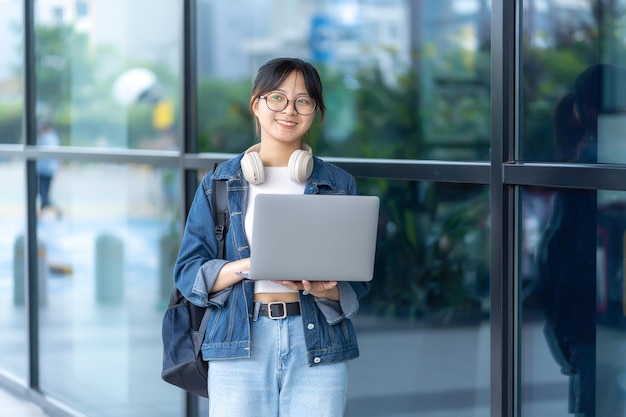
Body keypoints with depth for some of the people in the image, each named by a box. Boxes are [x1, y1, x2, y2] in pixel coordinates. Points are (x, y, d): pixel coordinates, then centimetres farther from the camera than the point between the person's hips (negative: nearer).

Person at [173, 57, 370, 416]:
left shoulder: (338, 185, 8)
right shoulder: (219, 183, 8)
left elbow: (357, 282, 8)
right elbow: (189, 273, 2)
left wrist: (323, 289, -15)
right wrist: (251, 266, -14)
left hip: (318, 348, 0)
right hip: (240, 346, 0)